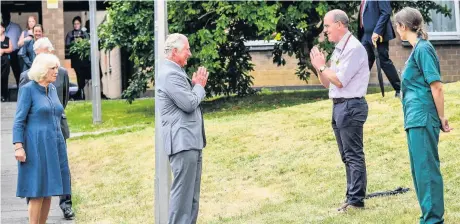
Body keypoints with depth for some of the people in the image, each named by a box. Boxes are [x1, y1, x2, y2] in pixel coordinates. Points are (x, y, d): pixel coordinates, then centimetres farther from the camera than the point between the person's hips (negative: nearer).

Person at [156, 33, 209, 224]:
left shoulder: (176, 72, 18)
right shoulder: (170, 74, -15)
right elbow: (189, 103, -19)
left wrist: (196, 85, 8)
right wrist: (199, 86, -2)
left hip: (191, 142, 11)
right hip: (182, 142, -11)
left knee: (192, 193, 13)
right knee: (183, 192, -10)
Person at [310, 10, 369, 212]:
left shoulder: (353, 48, -13)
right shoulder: (338, 50, 16)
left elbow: (339, 81, -18)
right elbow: (327, 83, 19)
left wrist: (322, 66, -7)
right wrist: (318, 67, 3)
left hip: (350, 106, -10)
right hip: (339, 106, 10)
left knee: (353, 155, -8)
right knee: (347, 157, 12)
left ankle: (356, 200, -7)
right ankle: (352, 197, 17)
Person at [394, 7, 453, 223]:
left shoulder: (423, 49, -12)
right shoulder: (417, 49, 16)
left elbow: (436, 86, -15)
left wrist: (441, 118, -12)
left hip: (422, 118, -10)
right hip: (416, 118, 10)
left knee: (426, 168, -8)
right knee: (420, 170, 13)